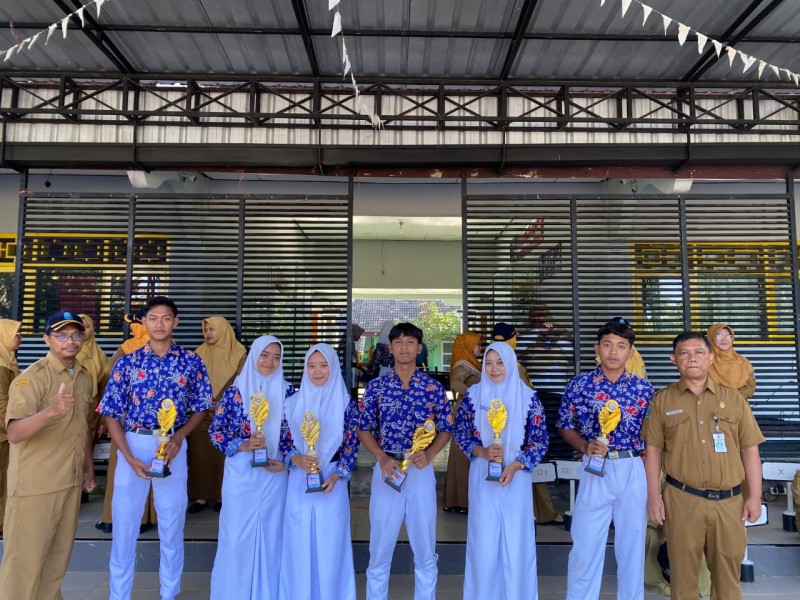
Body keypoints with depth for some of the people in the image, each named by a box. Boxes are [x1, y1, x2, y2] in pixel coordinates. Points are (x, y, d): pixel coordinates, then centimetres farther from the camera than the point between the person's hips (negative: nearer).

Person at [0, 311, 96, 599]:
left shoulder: (85, 377, 7)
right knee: (25, 560, 4)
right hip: (35, 485, -6)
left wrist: (89, 468, 18)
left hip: (71, 482, 7)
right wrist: (50, 411, -45)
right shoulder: (31, 378, -16)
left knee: (59, 556, 18)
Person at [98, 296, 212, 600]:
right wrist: (130, 457, -12)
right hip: (133, 445, 0)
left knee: (173, 524, 12)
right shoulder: (128, 362, -3)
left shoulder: (191, 362, -2)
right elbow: (111, 413, -2)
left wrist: (179, 436, -13)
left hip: (173, 446, 1)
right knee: (124, 522, 8)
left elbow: (201, 407, 5)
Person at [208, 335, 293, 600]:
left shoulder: (286, 392, 1)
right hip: (240, 473, -1)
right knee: (237, 533, 6)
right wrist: (242, 445, -15)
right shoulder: (235, 391, -4)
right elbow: (215, 431, -1)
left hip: (274, 473, 2)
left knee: (271, 534, 10)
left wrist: (285, 461, -6)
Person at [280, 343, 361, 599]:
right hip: (299, 482, 2)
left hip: (332, 482, -1)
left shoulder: (346, 403, -3)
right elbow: (285, 441, 6)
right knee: (299, 543, 9)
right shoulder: (294, 402, 3)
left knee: (330, 544, 6)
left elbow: (352, 446, -2)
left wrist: (335, 477, -14)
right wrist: (296, 459, -14)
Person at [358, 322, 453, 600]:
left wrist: (429, 454, -13)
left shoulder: (434, 387, 0)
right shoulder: (375, 386, 0)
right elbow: (364, 429, 3)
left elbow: (445, 429, 4)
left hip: (421, 471, 0)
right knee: (379, 549, 10)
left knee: (425, 549, 11)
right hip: (386, 469, 0)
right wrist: (382, 458, -12)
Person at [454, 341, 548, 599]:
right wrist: (482, 452, -13)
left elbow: (540, 441, -1)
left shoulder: (528, 397, -2)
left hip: (517, 477, 0)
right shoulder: (473, 395, 0)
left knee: (516, 540, 6)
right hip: (482, 478, 1)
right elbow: (460, 433, 5)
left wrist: (515, 466, -14)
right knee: (483, 541, 7)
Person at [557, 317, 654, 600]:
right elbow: (565, 427, 5)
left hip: (636, 471, 2)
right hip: (596, 469, -1)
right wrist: (585, 446, -13)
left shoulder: (643, 388, 1)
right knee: (585, 544, 5)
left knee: (633, 544, 13)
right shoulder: (579, 385, -3)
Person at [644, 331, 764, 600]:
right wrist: (653, 496, -2)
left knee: (728, 575, 13)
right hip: (681, 500, -1)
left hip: (729, 501, 2)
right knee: (683, 572, 9)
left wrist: (755, 496, 2)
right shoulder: (662, 400, 2)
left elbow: (750, 450, 7)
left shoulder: (733, 398, 6)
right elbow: (653, 450, 2)